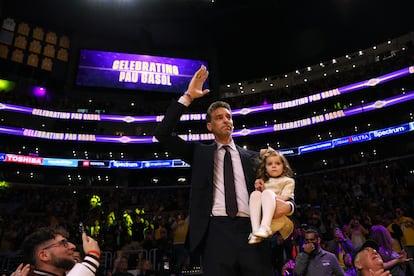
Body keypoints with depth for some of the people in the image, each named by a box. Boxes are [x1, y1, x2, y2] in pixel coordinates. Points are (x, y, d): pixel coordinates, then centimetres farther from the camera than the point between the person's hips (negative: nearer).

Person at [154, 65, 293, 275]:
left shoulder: (252, 156, 18)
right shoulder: (200, 152, 14)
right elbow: (162, 134, 4)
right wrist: (187, 97, 1)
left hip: (251, 231, 2)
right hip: (216, 232, -1)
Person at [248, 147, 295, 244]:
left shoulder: (288, 181, 15)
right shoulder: (264, 182, 26)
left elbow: (284, 198, -2)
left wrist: (265, 191, -5)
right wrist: (260, 190, -1)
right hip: (262, 212, 3)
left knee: (268, 193, -31)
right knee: (255, 194, -25)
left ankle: (264, 228, -52)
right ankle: (255, 230, -41)